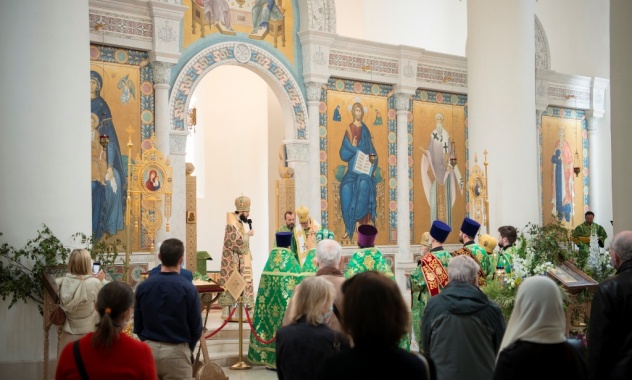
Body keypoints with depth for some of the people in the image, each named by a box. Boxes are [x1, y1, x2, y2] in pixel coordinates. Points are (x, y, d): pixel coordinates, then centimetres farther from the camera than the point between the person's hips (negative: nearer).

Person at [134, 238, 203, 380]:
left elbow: (137, 325, 6)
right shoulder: (188, 289, -12)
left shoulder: (143, 286, -2)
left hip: (148, 350, 4)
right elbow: (196, 328, -4)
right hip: (176, 352, -3)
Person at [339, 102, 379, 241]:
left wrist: (373, 159, -8)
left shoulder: (365, 130, 12)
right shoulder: (349, 129, 7)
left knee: (364, 184, -31)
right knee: (346, 187, -26)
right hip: (352, 168, 0)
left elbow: (369, 150, 12)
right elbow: (343, 153, 2)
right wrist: (353, 147, -16)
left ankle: (358, 220, -23)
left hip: (364, 168, 0)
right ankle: (349, 226, -20)